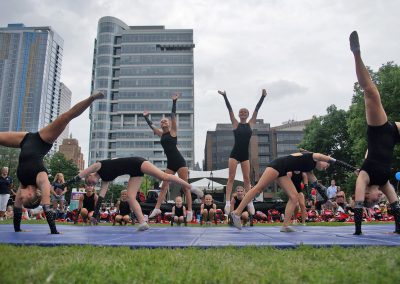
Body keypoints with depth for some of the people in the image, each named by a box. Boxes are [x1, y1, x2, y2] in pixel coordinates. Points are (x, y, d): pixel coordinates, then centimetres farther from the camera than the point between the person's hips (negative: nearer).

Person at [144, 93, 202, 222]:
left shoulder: (173, 131, -1)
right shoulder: (161, 134, 14)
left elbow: (173, 116, -7)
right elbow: (151, 126, 22)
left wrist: (174, 101, -9)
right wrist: (146, 117, 29)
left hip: (179, 162, -6)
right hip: (170, 164, 6)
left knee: (185, 187, -3)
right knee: (164, 186, 2)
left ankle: (190, 211, -1)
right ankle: (157, 208, 4)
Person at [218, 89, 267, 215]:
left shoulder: (250, 124, 8)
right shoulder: (235, 124, 1)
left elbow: (256, 109, 2)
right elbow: (230, 109, -6)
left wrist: (263, 96, -2)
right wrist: (225, 96, -12)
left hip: (245, 155, 3)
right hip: (234, 154, -3)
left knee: (247, 179, 7)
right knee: (231, 178, -4)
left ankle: (250, 203, 13)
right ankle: (228, 203, -4)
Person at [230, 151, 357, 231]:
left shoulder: (308, 170, 26)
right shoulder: (316, 156, 8)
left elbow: (317, 186, 31)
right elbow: (336, 162, 13)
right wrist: (354, 169, 17)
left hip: (282, 172, 9)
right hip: (278, 165, -9)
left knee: (294, 196, 1)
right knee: (258, 188, -15)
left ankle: (285, 225, -3)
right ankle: (237, 212, -17)